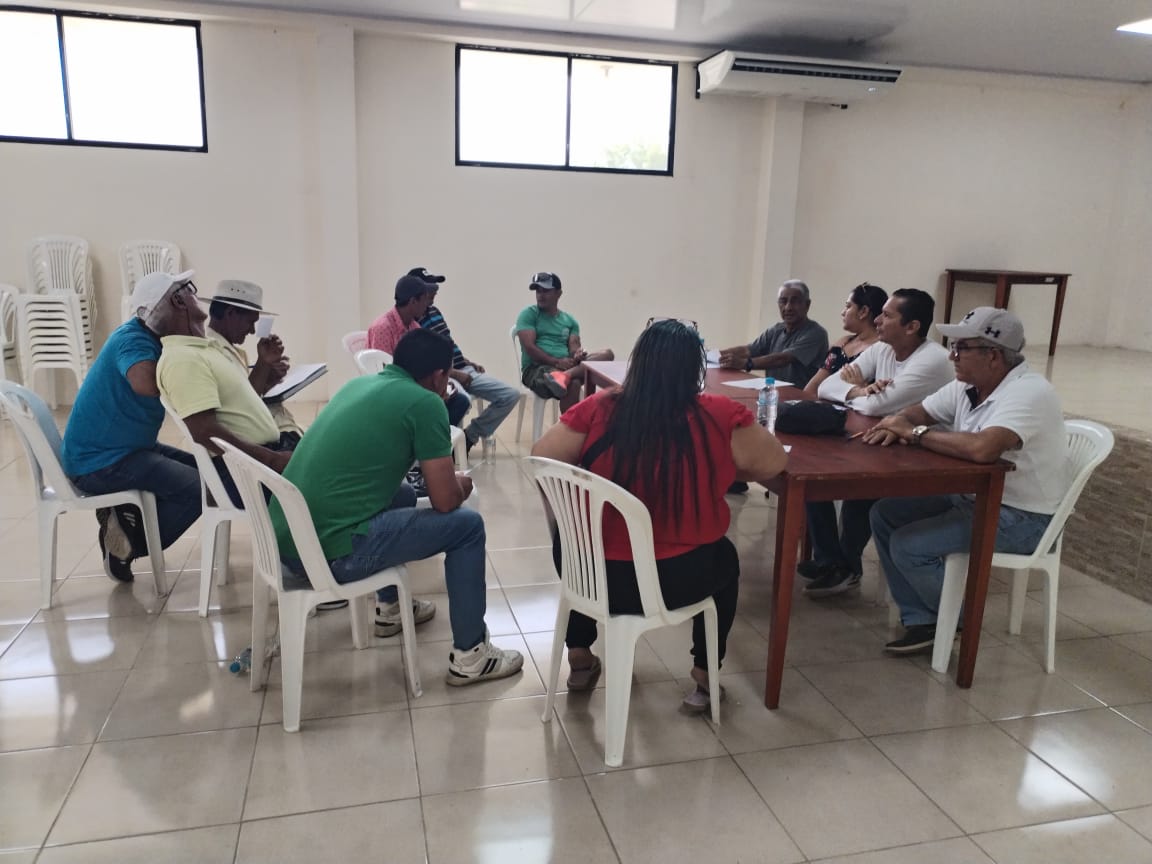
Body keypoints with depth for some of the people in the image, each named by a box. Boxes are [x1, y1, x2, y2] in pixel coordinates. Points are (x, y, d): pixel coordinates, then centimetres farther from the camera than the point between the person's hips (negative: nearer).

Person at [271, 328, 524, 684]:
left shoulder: (358, 383, 16)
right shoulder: (425, 402, -7)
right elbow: (445, 501, -6)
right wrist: (460, 484, 16)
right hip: (332, 551, -8)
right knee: (466, 525, 6)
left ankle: (391, 607, 43)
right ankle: (470, 657, 13)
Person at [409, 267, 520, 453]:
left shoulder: (433, 310, 16)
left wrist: (469, 363, 17)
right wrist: (455, 374, -18)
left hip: (464, 370, 9)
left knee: (512, 395, -2)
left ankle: (469, 435, 4)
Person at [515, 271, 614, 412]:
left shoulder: (569, 321, 20)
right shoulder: (528, 314, 5)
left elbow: (574, 346, 6)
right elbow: (529, 347, -7)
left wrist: (577, 355, -21)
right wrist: (556, 362, -20)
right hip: (536, 368, -6)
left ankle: (565, 375, -43)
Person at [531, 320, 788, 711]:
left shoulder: (599, 409, -11)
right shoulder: (720, 415, -13)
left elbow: (540, 460, -5)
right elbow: (772, 463, -1)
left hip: (595, 575, 1)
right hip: (679, 581, 0)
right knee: (725, 557, 33)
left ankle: (580, 659, 42)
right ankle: (704, 675, 35)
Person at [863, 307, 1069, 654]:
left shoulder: (1028, 392, -24)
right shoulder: (967, 386, 2)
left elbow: (982, 448, -41)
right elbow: (916, 413, 12)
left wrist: (916, 434, -26)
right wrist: (894, 424, -14)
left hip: (1020, 518, -9)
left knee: (908, 546, -19)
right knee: (885, 514, 0)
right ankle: (921, 622, 3)